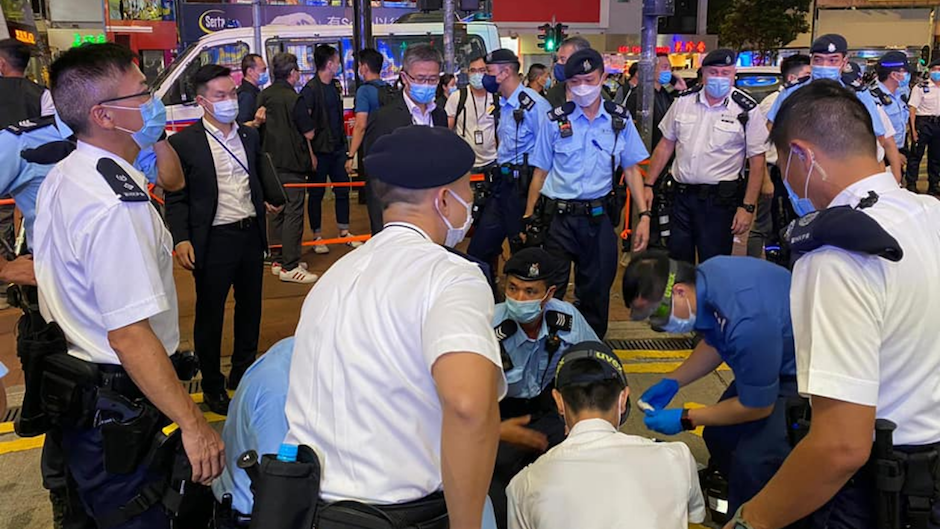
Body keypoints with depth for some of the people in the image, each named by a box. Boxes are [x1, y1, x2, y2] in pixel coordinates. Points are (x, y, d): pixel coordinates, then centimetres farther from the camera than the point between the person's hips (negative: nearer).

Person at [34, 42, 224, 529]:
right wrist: (193, 424, -26)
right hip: (117, 410, -10)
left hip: (69, 392, 10)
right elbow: (130, 336, -30)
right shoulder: (116, 206, -29)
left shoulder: (61, 177, 3)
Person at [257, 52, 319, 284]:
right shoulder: (293, 99, -15)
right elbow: (309, 133, -11)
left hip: (270, 160, 8)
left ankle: (278, 260, 22)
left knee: (277, 212, 15)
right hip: (291, 162, -8)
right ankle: (290, 267, -6)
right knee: (293, 213, -5)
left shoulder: (264, 95, 8)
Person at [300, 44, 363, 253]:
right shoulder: (310, 89, -12)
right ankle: (317, 237, 12)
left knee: (343, 189, 10)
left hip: (338, 148, 7)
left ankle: (344, 232, 21)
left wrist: (345, 145, 15)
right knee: (316, 193, 3)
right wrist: (310, 154, -17)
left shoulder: (336, 86, 12)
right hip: (320, 150, -7)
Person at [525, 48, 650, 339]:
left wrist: (644, 215, -1)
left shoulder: (619, 120, 3)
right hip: (558, 216, -1)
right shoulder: (556, 120, 0)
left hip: (599, 216, 2)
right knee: (550, 291, 2)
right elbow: (540, 172, 4)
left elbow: (631, 170, 7)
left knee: (597, 290, 13)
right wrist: (529, 219, 1)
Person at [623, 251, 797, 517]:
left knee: (752, 461, -19)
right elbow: (715, 343, 9)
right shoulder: (703, 276, -13)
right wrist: (671, 382, 3)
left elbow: (757, 406, -21)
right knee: (719, 435, 9)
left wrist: (686, 419, -12)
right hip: (772, 354, 8)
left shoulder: (747, 323, -38)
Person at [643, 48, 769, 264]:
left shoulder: (747, 110, -7)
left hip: (720, 200, -3)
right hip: (682, 195, 4)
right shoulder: (684, 101, 4)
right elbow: (666, 145, 11)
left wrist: (748, 206, -11)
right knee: (677, 261, 12)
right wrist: (648, 184, 6)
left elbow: (757, 161, -6)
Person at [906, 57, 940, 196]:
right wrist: (913, 129, -13)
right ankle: (911, 184, 7)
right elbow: (913, 109, -9)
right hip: (923, 123, -5)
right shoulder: (921, 87, -8)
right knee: (916, 154, -1)